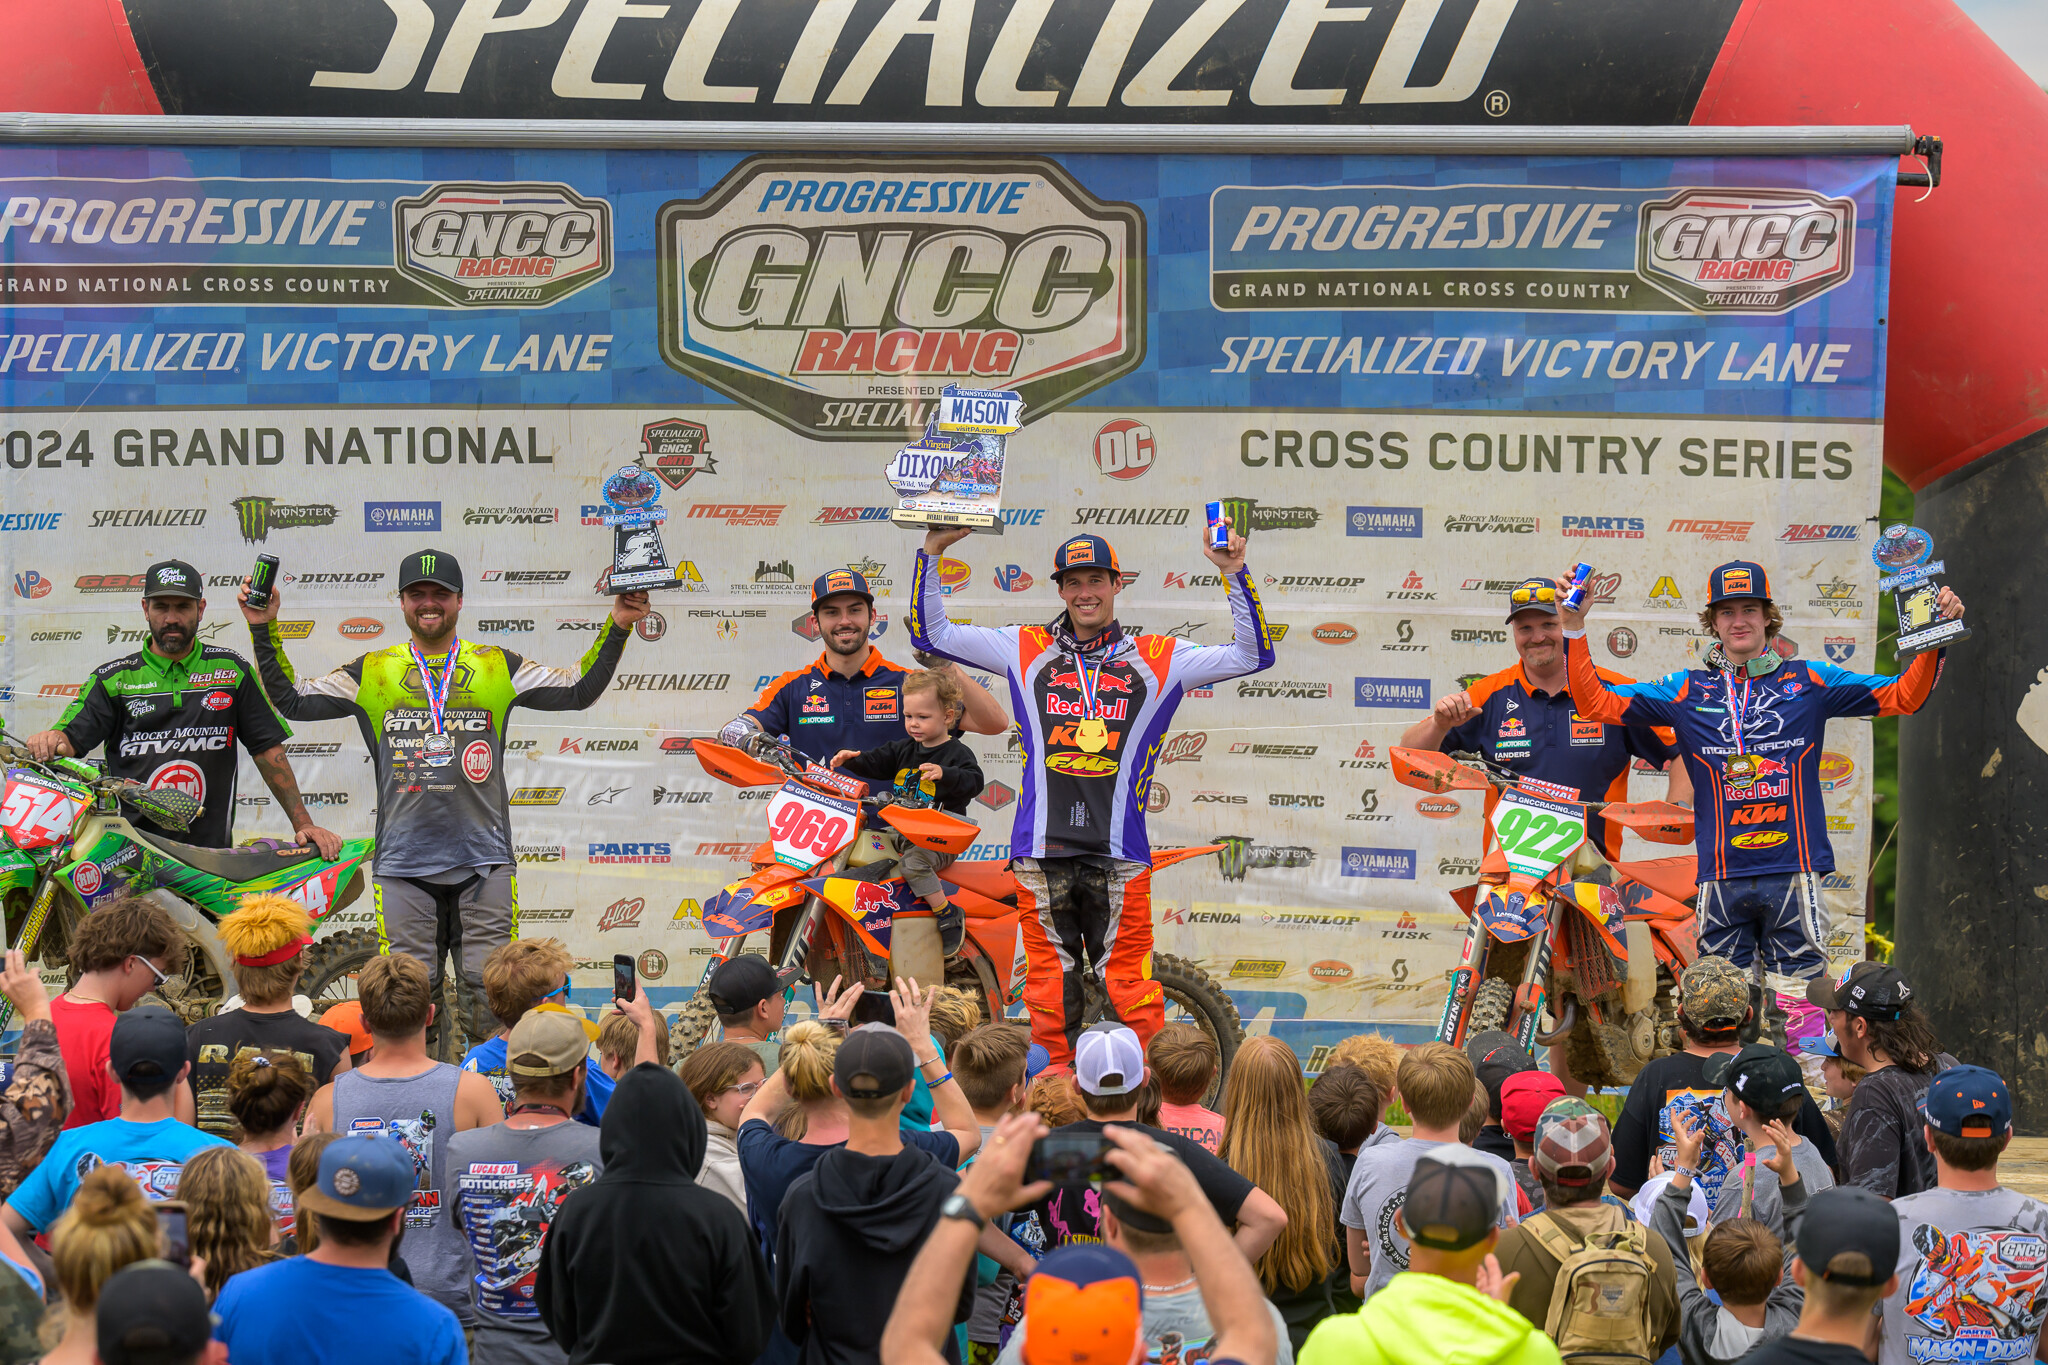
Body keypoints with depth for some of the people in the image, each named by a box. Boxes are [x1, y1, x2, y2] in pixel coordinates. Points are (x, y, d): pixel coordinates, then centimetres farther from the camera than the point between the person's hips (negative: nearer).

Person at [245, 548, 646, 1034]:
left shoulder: (498, 667, 10)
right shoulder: (372, 672, 10)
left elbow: (579, 690, 9)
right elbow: (293, 700, 12)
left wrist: (617, 628, 1)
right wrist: (265, 630, 5)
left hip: (483, 861, 0)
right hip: (403, 862, 0)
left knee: (491, 989, 0)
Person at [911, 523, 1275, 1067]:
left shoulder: (1156, 658, 9)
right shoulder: (1027, 650, 11)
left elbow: (1252, 655, 8)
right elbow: (932, 633, 13)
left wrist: (1235, 576, -2)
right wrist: (931, 554, 4)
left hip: (1120, 855, -1)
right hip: (1041, 853, 1)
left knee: (1132, 993, -5)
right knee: (1050, 995, 5)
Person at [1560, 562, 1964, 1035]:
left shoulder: (1808, 681, 8)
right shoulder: (1687, 690, 10)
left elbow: (1902, 696, 9)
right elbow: (1596, 702, 7)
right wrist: (1574, 629, -1)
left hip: (1794, 873, -1)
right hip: (1721, 879, 1)